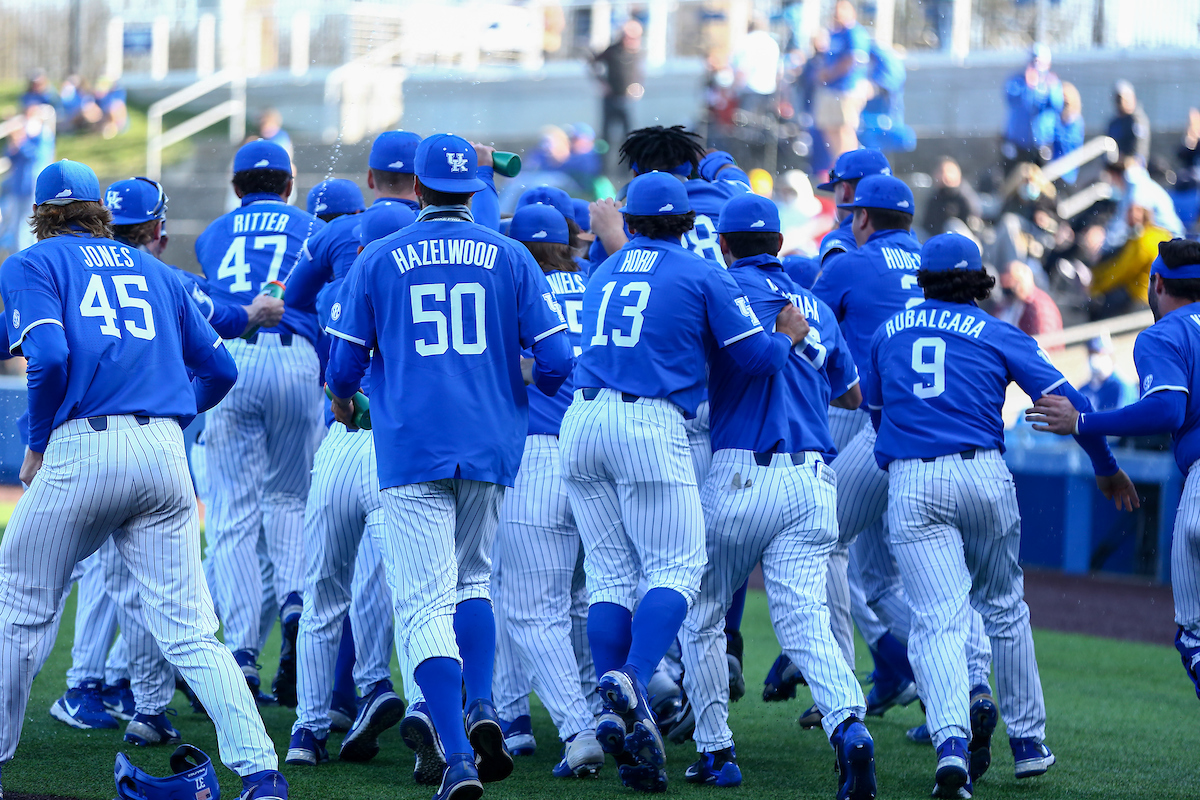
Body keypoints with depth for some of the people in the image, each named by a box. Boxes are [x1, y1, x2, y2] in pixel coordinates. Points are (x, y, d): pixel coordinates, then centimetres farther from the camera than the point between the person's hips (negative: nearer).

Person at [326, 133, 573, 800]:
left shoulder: (379, 261, 4)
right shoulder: (510, 258, 6)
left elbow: (346, 362, 5)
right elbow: (556, 359, 0)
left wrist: (342, 397, 28)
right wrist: (527, 380, 23)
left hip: (413, 446, -2)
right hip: (491, 445, 2)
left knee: (426, 602, -5)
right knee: (473, 580, 23)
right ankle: (481, 707, 0)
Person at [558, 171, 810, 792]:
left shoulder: (602, 273, 20)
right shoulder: (702, 276, 5)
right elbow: (758, 357, 2)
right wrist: (789, 334, 22)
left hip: (580, 423, 5)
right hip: (650, 427, -5)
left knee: (611, 575, 7)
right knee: (675, 569, -2)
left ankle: (616, 714, -5)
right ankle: (631, 682, -26)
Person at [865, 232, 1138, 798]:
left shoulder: (888, 333, 16)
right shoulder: (998, 336, 9)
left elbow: (876, 410, 30)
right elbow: (1068, 402, 3)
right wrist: (1107, 470, 15)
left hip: (908, 485, 0)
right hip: (983, 475, 0)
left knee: (937, 620, -8)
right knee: (1004, 606, 19)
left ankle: (951, 740, -31)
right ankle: (1027, 741, 26)